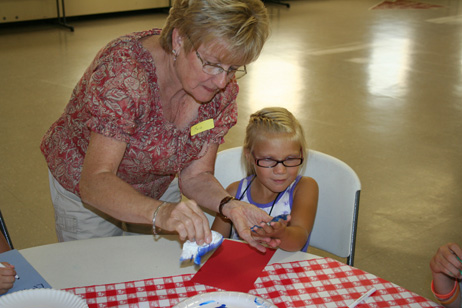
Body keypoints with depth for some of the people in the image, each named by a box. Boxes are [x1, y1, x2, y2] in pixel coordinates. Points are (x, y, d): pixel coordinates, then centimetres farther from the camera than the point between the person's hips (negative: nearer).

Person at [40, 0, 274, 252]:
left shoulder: (223, 89, -21)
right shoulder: (124, 71, -37)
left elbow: (195, 176, -16)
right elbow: (95, 183, -42)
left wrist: (229, 205, -37)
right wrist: (159, 212, -59)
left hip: (159, 187, 4)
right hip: (86, 192, -4)